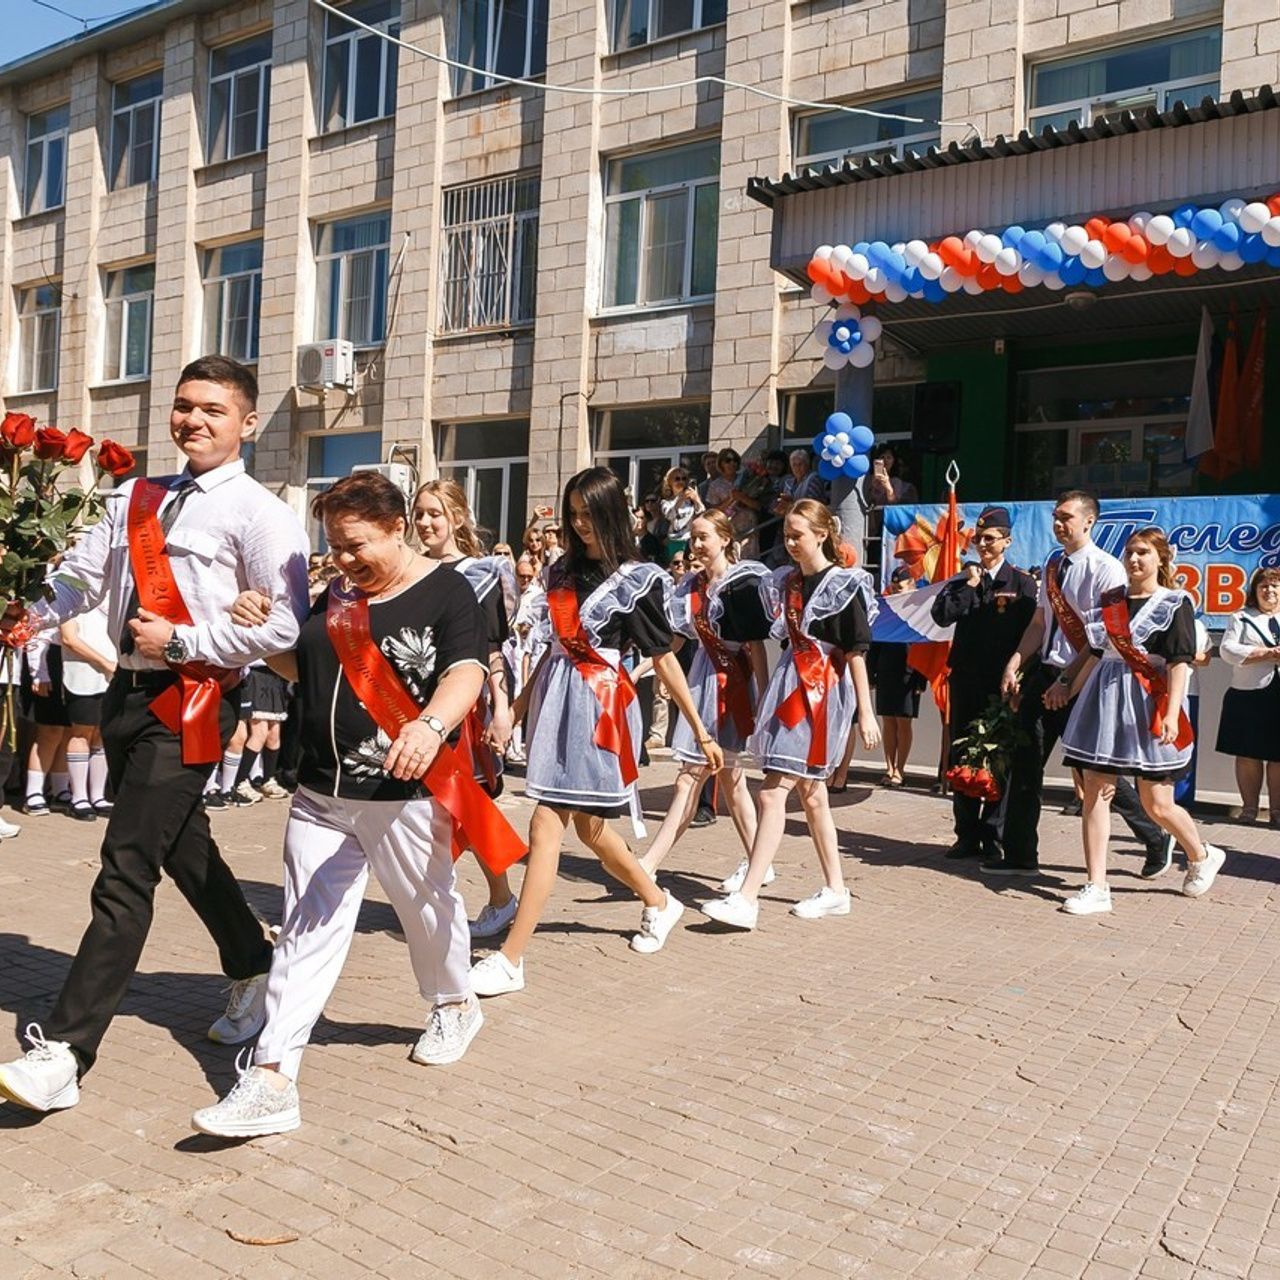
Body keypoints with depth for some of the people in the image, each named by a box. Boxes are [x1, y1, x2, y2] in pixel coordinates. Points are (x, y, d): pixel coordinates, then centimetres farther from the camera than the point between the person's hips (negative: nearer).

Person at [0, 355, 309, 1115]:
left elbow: (283, 627, -16)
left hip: (191, 704, -8)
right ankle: (255, 975, 40)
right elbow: (82, 575, 8)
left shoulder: (260, 515, -9)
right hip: (129, 694, 8)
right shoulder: (138, 502, 13)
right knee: (184, 849, 20)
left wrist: (180, 641, -16)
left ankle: (64, 1054, -2)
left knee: (126, 874, -9)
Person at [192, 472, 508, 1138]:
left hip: (405, 792, -5)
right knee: (305, 931, 2)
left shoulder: (447, 591, -8)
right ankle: (271, 1080, 4)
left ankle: (454, 1005, 43)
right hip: (321, 792, 5)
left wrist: (432, 725, -43)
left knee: (428, 906, 16)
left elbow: (466, 671, -23)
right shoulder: (339, 594, 12)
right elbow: (301, 666, 23)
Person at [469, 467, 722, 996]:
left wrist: (701, 732, -2)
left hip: (599, 704, -7)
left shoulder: (636, 579, -5)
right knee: (587, 825, 16)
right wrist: (519, 705, 15)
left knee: (547, 826, -9)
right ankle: (659, 903, 39)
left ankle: (510, 959, -3)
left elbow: (664, 658, -3)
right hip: (554, 698, 7)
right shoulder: (563, 571, 12)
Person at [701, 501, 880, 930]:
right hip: (790, 685, 8)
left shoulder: (844, 585, -8)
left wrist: (865, 713, -13)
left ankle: (747, 898, -12)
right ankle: (835, 890, 26)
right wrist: (771, 693, 17)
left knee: (772, 793, -13)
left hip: (823, 693, -8)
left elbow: (856, 652, -11)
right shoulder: (788, 581, 12)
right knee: (811, 794, 14)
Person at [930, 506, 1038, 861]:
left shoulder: (1022, 583, 2)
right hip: (965, 681, 4)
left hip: (1003, 683, -3)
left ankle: (993, 837, 8)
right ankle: (967, 835, 14)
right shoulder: (962, 580, 12)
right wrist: (969, 586, -6)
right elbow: (941, 616, -2)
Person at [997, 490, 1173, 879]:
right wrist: (1015, 664, 3)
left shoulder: (1106, 569, -12)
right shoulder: (1052, 565, 12)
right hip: (1044, 673, 7)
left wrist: (1067, 681, -19)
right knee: (1025, 763, 5)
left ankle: (1157, 839, 24)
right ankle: (1020, 856, 14)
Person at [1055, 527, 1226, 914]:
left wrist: (1171, 714, -21)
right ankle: (1096, 888, 2)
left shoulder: (1175, 603, -3)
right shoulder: (1110, 599, 12)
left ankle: (1201, 856, 34)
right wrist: (1069, 691, 18)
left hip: (1147, 707, -5)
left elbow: (1179, 663, -12)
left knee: (1157, 805, 4)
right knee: (1095, 794, -2)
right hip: (1103, 701, 5)